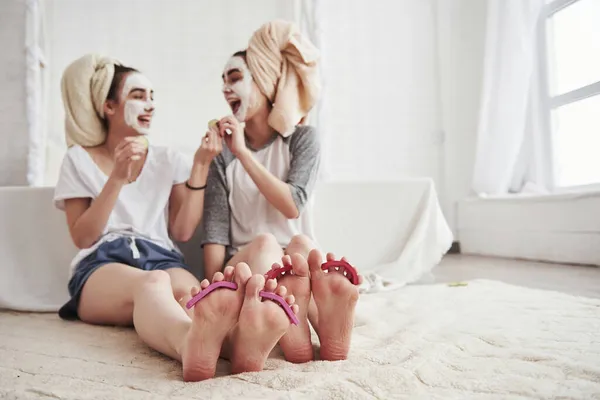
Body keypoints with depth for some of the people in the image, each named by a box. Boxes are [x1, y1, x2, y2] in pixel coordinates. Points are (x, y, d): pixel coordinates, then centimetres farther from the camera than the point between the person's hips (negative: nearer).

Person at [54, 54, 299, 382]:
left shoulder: (169, 160, 19)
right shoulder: (79, 160, 14)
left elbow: (182, 231, 8)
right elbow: (83, 238, 4)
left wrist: (200, 166, 2)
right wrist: (118, 178, -8)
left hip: (162, 258, 2)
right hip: (102, 264, -2)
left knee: (190, 290, -37)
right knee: (153, 283, -40)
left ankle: (238, 337, -71)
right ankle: (192, 343, -73)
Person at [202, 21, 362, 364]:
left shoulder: (303, 138, 3)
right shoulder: (224, 151, 6)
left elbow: (292, 206, -12)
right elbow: (216, 231, -3)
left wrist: (243, 152, -14)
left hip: (296, 262, 0)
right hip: (244, 264, 0)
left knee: (301, 245, -33)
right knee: (264, 243, -33)